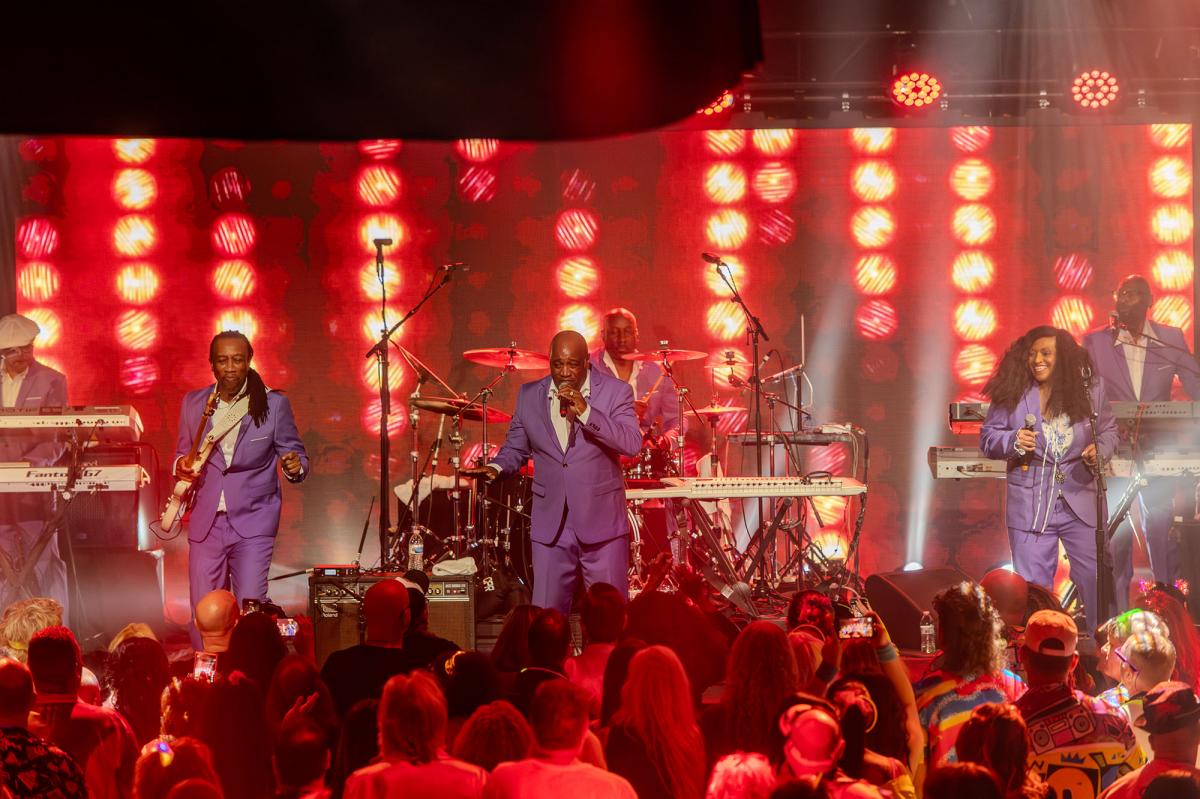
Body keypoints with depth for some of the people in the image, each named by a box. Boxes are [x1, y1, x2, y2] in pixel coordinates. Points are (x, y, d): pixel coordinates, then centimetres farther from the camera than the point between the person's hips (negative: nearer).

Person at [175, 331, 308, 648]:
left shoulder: (274, 404, 0)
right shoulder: (193, 403, 8)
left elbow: (296, 455, 5)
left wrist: (295, 466, -20)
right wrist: (181, 465, -6)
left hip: (252, 523, -3)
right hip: (205, 525, 3)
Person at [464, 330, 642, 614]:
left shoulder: (615, 392, -2)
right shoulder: (529, 396, 8)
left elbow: (633, 444, -14)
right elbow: (515, 447, 16)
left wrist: (585, 411, -21)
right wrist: (497, 467, -6)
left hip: (601, 524, -2)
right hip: (551, 526, 2)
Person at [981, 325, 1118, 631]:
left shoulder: (1090, 389, -1)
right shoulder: (1011, 394, -4)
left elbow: (1108, 430, 12)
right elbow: (988, 438, 2)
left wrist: (1099, 451, -10)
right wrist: (1014, 442, -19)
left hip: (1082, 502, 1)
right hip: (1030, 506, 0)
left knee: (1096, 580, 4)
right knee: (1032, 585, 4)